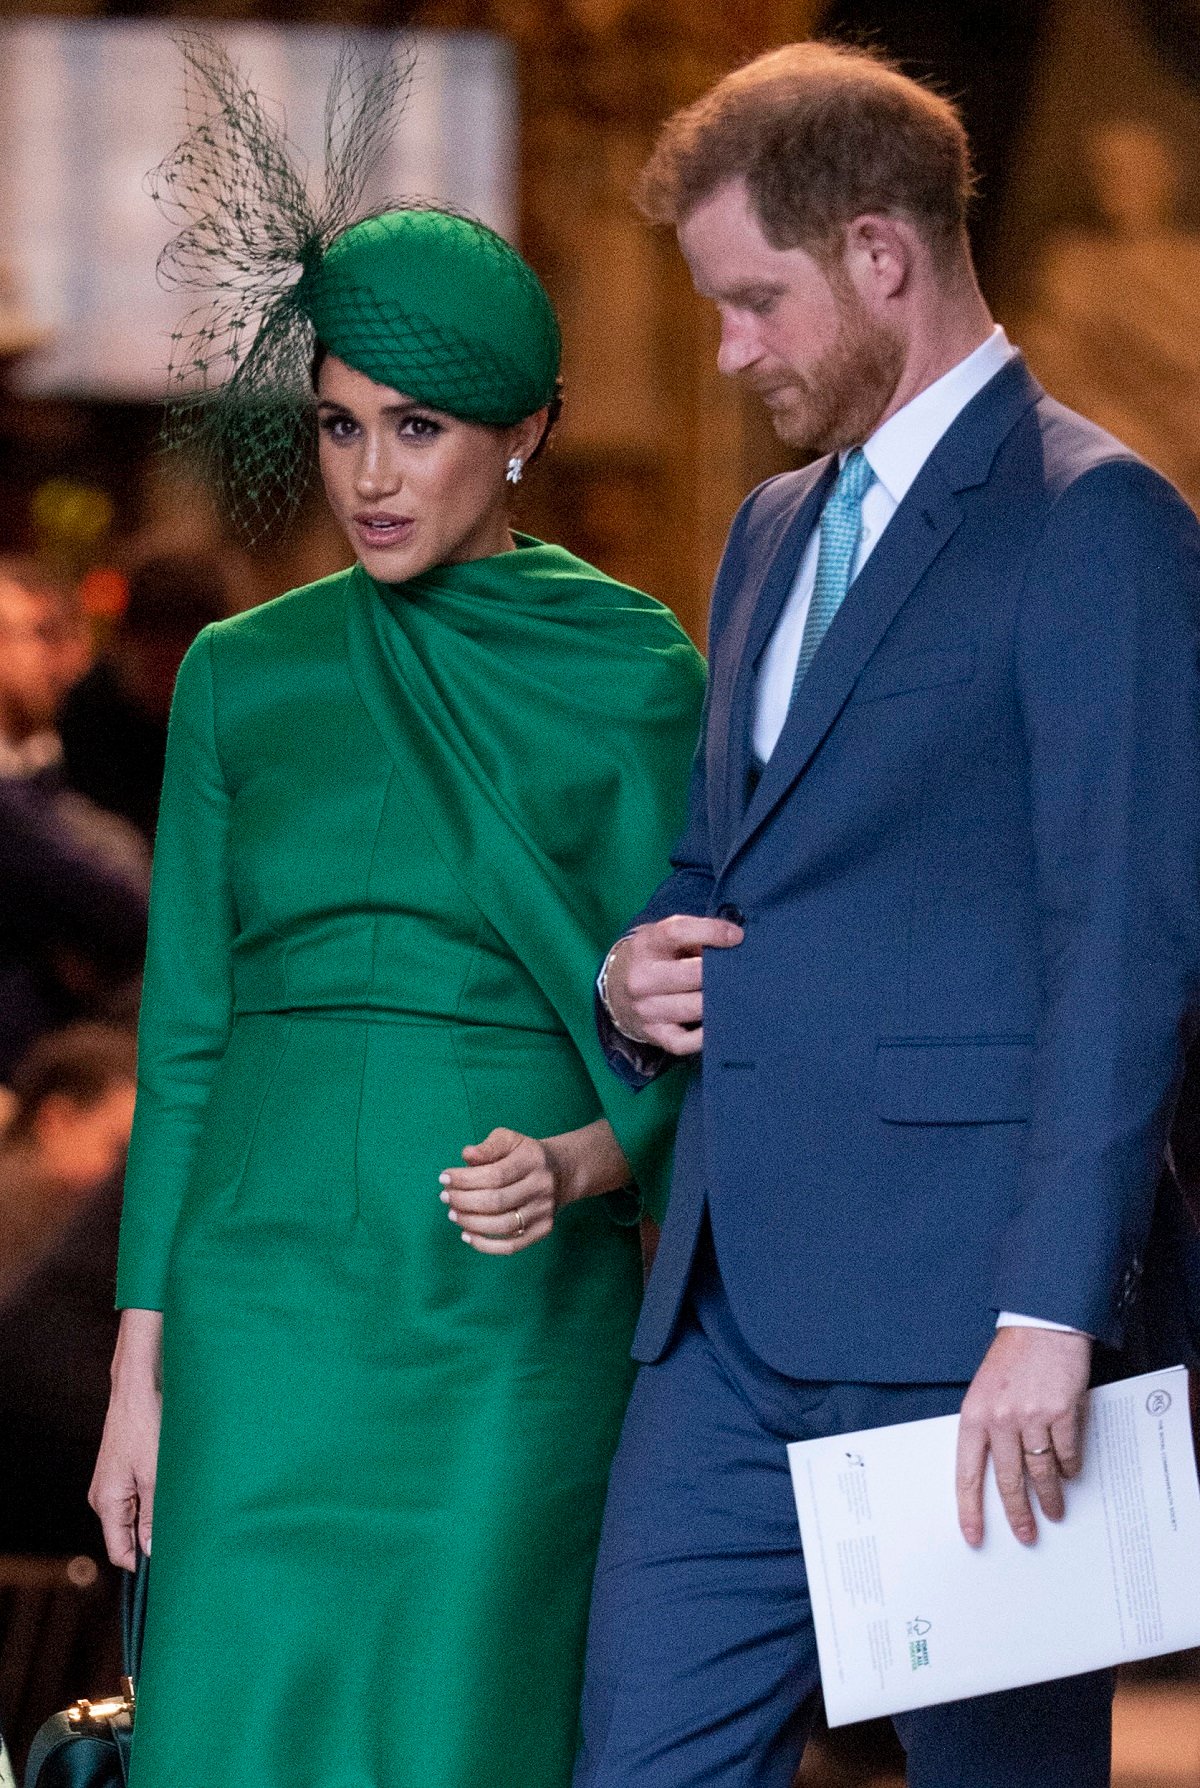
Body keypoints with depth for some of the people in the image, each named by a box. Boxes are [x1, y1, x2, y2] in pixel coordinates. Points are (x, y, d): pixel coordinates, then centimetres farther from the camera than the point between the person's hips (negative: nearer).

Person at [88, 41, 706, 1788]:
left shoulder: (631, 678, 2)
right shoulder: (244, 679, 8)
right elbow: (187, 1037, 9)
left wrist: (579, 1164, -18)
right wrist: (139, 1370, 4)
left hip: (517, 1315, -2)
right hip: (273, 1296, 2)